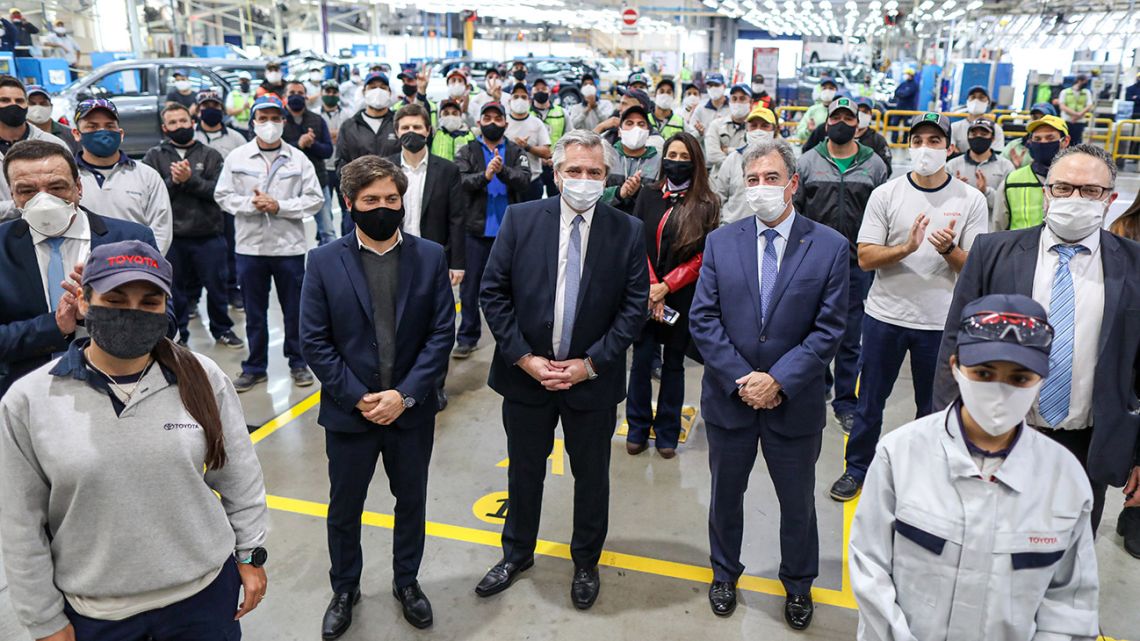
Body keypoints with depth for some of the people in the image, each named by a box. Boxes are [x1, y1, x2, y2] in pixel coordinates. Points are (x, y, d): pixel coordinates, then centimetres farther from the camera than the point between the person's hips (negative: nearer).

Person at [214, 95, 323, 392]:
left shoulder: (298, 159, 0)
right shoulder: (236, 158, 3)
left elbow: (315, 199, -3)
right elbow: (223, 195, 4)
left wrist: (279, 206, -13)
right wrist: (250, 203, -13)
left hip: (289, 246, -1)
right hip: (250, 246, 1)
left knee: (295, 309, 8)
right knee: (254, 311, 11)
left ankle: (298, 362, 24)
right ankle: (255, 367, 23)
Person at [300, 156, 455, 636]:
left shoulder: (430, 257, -4)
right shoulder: (324, 261, -6)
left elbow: (442, 333, -6)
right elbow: (315, 341, -7)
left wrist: (405, 394, -15)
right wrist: (358, 398, -14)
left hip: (412, 411, 1)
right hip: (349, 412, 0)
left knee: (412, 502, 17)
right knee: (344, 509, 16)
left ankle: (406, 581, 40)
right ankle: (344, 590, 39)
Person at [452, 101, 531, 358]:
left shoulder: (517, 153, 7)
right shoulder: (467, 152, 6)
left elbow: (524, 181, -9)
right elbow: (459, 181, -10)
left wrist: (503, 171, -26)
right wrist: (484, 176, -27)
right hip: (476, 230, 0)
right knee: (470, 284, 6)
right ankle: (468, 337, 17)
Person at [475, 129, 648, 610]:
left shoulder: (627, 231, -7)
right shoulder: (520, 219, -5)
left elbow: (635, 305, -7)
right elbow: (493, 292, -5)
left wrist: (590, 364, -13)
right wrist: (524, 358, -12)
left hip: (592, 379, 0)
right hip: (525, 373, 1)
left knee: (591, 475, 16)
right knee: (524, 470, 18)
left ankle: (586, 563, 39)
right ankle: (517, 553, 42)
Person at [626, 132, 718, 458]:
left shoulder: (707, 205, -1)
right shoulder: (648, 196, 5)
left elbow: (702, 256, -5)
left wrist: (665, 286, -13)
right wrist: (650, 287, -10)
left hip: (682, 296, -1)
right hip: (645, 293, 1)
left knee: (673, 363, 8)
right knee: (642, 360, 3)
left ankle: (667, 433, 19)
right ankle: (638, 429, 17)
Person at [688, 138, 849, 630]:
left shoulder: (830, 247, -7)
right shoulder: (720, 242, -2)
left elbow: (829, 329, -10)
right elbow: (703, 319, -6)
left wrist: (779, 381, -17)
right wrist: (739, 379, -14)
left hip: (795, 402, -1)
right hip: (729, 396, 2)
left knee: (797, 500, 16)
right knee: (726, 493, 19)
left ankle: (798, 583, 41)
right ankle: (725, 572, 43)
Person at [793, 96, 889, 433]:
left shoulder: (875, 165, 4)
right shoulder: (807, 162, 4)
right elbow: (793, 208, 6)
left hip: (856, 263, 0)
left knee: (850, 337, 4)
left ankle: (845, 402, 15)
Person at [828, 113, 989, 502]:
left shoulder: (971, 200, -2)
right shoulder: (885, 194, -2)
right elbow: (865, 257, -7)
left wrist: (948, 249, -22)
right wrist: (906, 248, -24)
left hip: (940, 321, 0)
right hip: (885, 315, 0)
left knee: (933, 406, 13)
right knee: (870, 401, 11)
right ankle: (857, 468, 28)